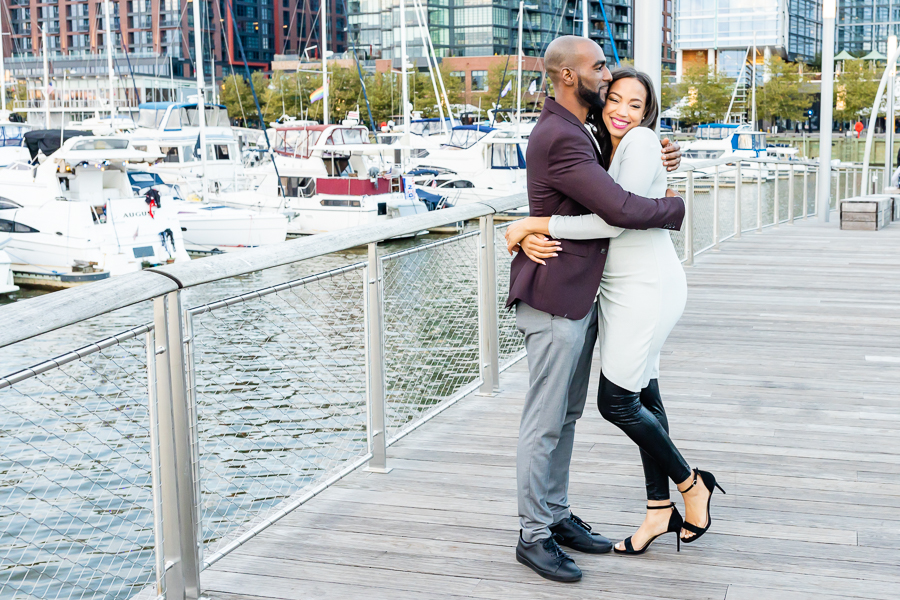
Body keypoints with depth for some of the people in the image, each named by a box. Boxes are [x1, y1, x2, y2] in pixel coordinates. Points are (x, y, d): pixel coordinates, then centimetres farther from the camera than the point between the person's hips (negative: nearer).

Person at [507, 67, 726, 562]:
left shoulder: (642, 142, -14)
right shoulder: (597, 153, 12)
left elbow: (614, 220, -22)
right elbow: (564, 213, 8)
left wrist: (534, 224, -19)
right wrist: (529, 237, -15)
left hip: (648, 287, -9)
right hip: (617, 287, 9)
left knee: (616, 401, -5)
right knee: (642, 398, 12)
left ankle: (691, 485, 17)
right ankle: (660, 510, 23)